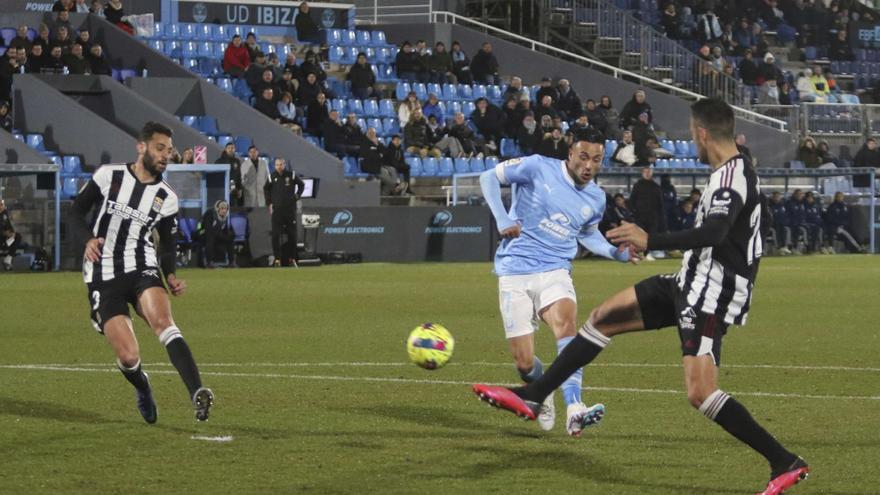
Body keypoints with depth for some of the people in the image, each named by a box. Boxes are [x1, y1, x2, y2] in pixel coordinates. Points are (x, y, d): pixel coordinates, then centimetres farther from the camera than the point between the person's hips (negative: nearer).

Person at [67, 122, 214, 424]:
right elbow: (76, 214, 6)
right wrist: (88, 240, -15)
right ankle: (142, 388, 26)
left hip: (142, 269, 1)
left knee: (162, 320, -32)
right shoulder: (108, 176, 1)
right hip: (104, 276, -1)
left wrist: (171, 277, -2)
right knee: (128, 357, -12)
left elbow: (168, 245, 17)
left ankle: (197, 394, -45)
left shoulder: (166, 198, 7)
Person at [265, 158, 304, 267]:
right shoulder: (272, 177, 2)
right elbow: (266, 189, 17)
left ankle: (292, 258, 15)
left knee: (292, 233, 5)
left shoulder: (291, 175, 1)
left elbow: (301, 184, 16)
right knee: (275, 235, -7)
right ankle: (277, 258, -4)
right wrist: (269, 203, 9)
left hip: (290, 208, 0)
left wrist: (297, 196, 6)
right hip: (276, 209, 0)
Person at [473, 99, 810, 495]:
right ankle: (532, 398, 16)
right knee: (604, 317, 11)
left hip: (710, 294, -10)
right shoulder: (734, 172, 12)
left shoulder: (731, 177, -19)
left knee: (700, 393, -19)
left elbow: (714, 232, -36)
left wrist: (651, 242, -42)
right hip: (691, 284, 10)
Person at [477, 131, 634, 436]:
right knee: (524, 364, -4)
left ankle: (573, 411, -45)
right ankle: (543, 396, 34)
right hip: (515, 274, -2)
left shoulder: (596, 199, 9)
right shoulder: (538, 169, -6)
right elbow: (489, 178, 2)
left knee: (566, 323, -33)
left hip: (555, 273, 2)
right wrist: (502, 218, -12)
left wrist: (617, 253, 11)